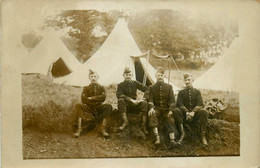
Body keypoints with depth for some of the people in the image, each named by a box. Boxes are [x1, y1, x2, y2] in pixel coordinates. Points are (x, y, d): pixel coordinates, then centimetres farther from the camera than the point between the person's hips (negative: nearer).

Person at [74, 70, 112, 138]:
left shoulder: (101, 88, 15)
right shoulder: (86, 88, 14)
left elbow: (103, 97, -5)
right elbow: (84, 100, -3)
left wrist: (91, 98, -8)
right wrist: (97, 100, -6)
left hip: (99, 108, 0)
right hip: (88, 108, 0)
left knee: (108, 106, -29)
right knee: (78, 106, -27)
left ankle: (103, 128, -34)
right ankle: (79, 128, -34)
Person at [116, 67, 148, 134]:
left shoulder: (135, 83, 8)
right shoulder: (121, 85, 1)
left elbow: (146, 89, 1)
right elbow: (119, 95, -18)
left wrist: (143, 98, -17)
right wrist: (131, 100, -27)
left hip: (135, 105, 2)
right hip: (126, 105, -1)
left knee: (144, 103, -27)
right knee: (120, 100, -33)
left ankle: (144, 125, -33)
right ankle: (125, 121, -39)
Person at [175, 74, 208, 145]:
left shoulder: (197, 91, 10)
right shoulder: (181, 92, 11)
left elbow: (200, 104, -3)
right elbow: (180, 104, -3)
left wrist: (193, 112, -23)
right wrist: (187, 112, -22)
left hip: (195, 113, 0)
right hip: (185, 114, 0)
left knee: (203, 111, -32)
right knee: (176, 110, -31)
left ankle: (203, 135, -25)